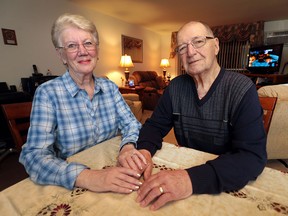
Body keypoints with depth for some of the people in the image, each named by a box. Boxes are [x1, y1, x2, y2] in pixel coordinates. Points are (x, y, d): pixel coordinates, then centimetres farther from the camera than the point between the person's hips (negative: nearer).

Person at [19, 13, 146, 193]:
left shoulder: (110, 87, 0)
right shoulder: (48, 93, -11)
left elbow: (131, 124, -2)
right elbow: (34, 155, -17)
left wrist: (128, 147, -23)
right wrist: (86, 177, -33)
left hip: (112, 171, 2)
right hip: (71, 188, -1)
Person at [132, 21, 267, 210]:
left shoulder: (242, 90, -14)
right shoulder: (176, 87, -3)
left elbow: (253, 156, -21)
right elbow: (155, 125, 0)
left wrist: (193, 179, -36)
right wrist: (145, 150, -21)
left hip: (229, 185, -2)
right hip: (186, 167, 3)